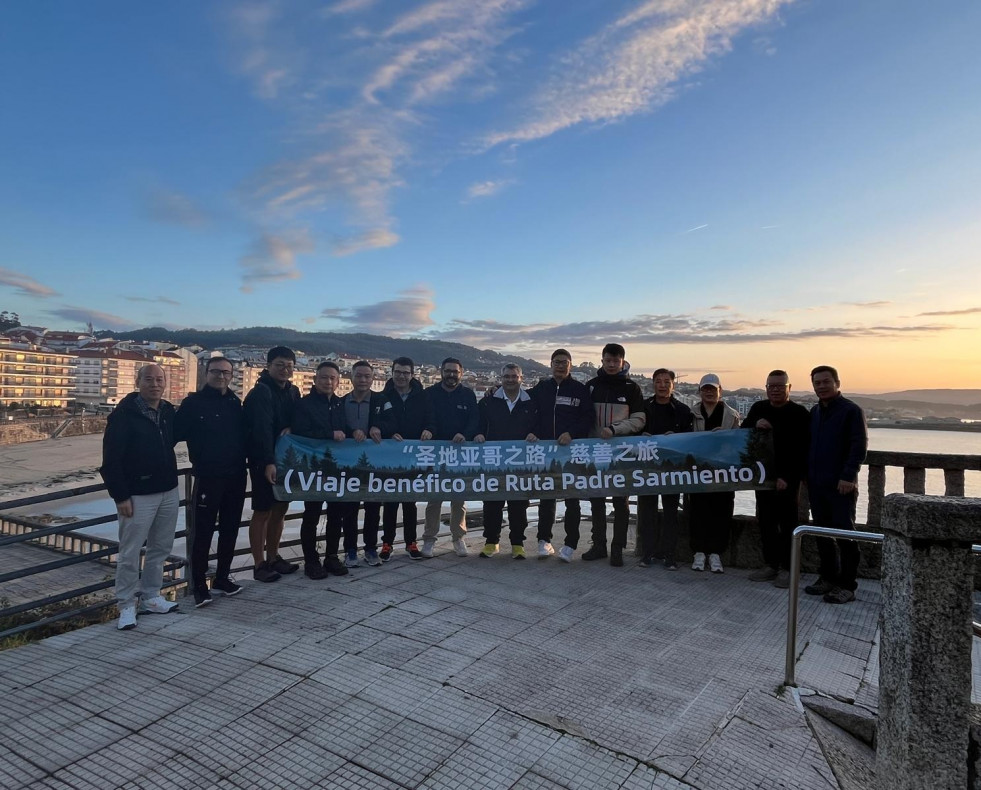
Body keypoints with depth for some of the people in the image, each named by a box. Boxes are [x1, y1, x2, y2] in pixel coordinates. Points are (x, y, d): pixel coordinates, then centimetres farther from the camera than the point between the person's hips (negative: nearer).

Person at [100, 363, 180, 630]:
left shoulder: (168, 412, 6)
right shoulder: (124, 414, -11)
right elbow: (111, 460, -12)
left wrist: (171, 479, 12)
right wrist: (120, 496, -15)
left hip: (168, 492, 6)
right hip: (138, 496, -6)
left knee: (161, 548, 13)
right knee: (130, 553, 1)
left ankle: (150, 597, 27)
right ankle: (127, 605, 15)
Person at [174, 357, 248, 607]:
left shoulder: (235, 403, 8)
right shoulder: (193, 403, -5)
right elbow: (175, 434, -10)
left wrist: (244, 462, 3)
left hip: (236, 476, 5)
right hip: (207, 477, -5)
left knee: (230, 529, 12)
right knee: (203, 532, 0)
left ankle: (222, 578, 25)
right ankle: (199, 585, 9)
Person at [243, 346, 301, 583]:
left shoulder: (293, 391, 9)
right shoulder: (260, 393, -14)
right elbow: (262, 430, -26)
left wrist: (291, 428, -9)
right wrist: (268, 462, -35)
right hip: (264, 462, -7)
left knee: (280, 510, 13)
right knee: (262, 512, 0)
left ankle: (273, 557, 25)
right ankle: (260, 564, 10)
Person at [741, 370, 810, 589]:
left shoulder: (799, 413, -9)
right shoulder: (758, 408, 7)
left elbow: (803, 451, -12)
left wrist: (788, 478, -18)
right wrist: (754, 425, -9)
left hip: (788, 480, -5)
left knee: (788, 524, 3)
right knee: (766, 522, 10)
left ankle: (787, 568, 11)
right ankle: (771, 564, 20)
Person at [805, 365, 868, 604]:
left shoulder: (851, 411, -6)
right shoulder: (814, 412, 14)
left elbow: (859, 445, -12)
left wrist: (848, 476, -19)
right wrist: (806, 474, 13)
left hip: (841, 485, -7)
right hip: (816, 483, 7)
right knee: (823, 533, 11)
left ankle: (847, 585, 5)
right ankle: (829, 578, 22)